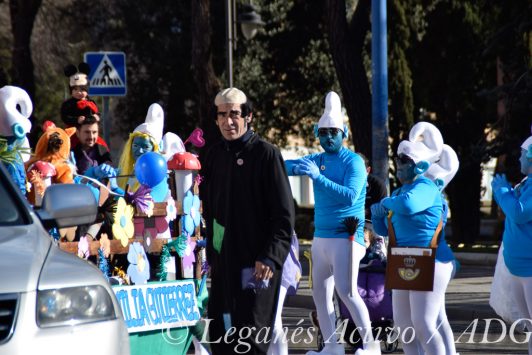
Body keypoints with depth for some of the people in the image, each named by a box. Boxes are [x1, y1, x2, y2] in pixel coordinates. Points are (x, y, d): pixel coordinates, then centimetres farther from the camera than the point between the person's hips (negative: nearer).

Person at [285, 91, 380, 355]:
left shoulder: (353, 162, -9)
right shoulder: (317, 160, 11)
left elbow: (351, 196, -22)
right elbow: (285, 166, 5)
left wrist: (318, 177, -27)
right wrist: (296, 166, -18)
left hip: (346, 237, -7)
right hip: (321, 237, 7)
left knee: (346, 291, -15)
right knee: (320, 293, 6)